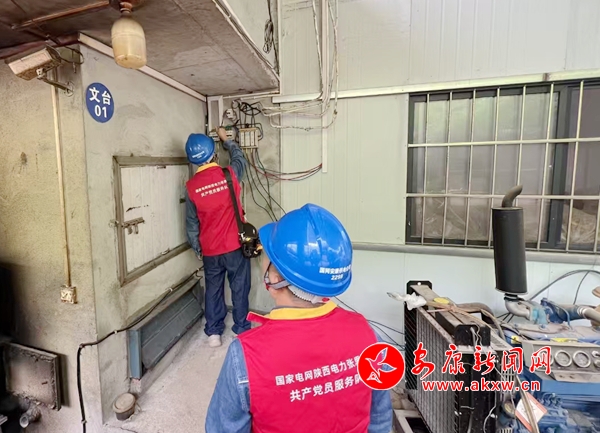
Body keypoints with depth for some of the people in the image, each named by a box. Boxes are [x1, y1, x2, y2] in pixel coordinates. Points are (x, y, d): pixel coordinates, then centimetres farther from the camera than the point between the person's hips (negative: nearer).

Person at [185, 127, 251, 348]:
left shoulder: (191, 186, -5)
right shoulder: (230, 174, -11)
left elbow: (191, 223, 2)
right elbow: (239, 157, 14)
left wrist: (197, 248, 15)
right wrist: (226, 139, 29)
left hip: (210, 250, 2)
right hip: (235, 246, -2)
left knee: (213, 290, 16)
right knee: (239, 289, 11)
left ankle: (213, 333, 27)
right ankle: (242, 330, 23)